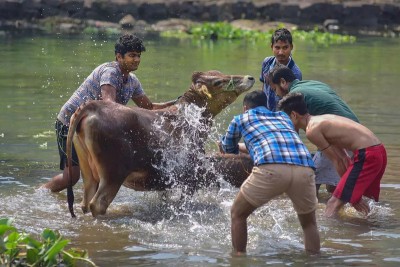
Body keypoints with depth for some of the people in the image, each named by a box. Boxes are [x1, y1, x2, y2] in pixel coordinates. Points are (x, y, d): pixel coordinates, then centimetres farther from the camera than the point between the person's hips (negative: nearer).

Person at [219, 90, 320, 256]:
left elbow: (228, 148, 46)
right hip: (305, 168, 3)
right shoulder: (283, 117, 37)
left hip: (271, 168, -3)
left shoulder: (241, 119, 28)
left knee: (238, 214, 20)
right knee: (309, 222, 27)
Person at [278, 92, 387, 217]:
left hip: (367, 154, -9)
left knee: (334, 203, -10)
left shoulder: (312, 130, -7)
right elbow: (343, 157, 20)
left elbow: (337, 161, -5)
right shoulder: (323, 120, 22)